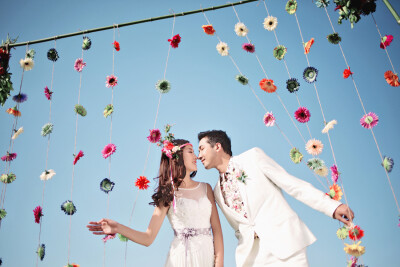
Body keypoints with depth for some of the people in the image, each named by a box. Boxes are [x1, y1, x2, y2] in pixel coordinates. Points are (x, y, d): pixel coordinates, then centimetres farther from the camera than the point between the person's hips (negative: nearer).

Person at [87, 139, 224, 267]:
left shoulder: (206, 188, 7)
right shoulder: (168, 194, -2)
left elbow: (217, 229, 2)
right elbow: (148, 238, -5)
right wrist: (118, 228, -19)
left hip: (209, 255, 3)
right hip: (182, 256, -3)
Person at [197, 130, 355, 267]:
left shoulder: (253, 157, 0)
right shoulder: (217, 193, 12)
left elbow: (291, 184, -3)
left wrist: (331, 206, -9)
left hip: (284, 242, -4)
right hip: (251, 254, 4)